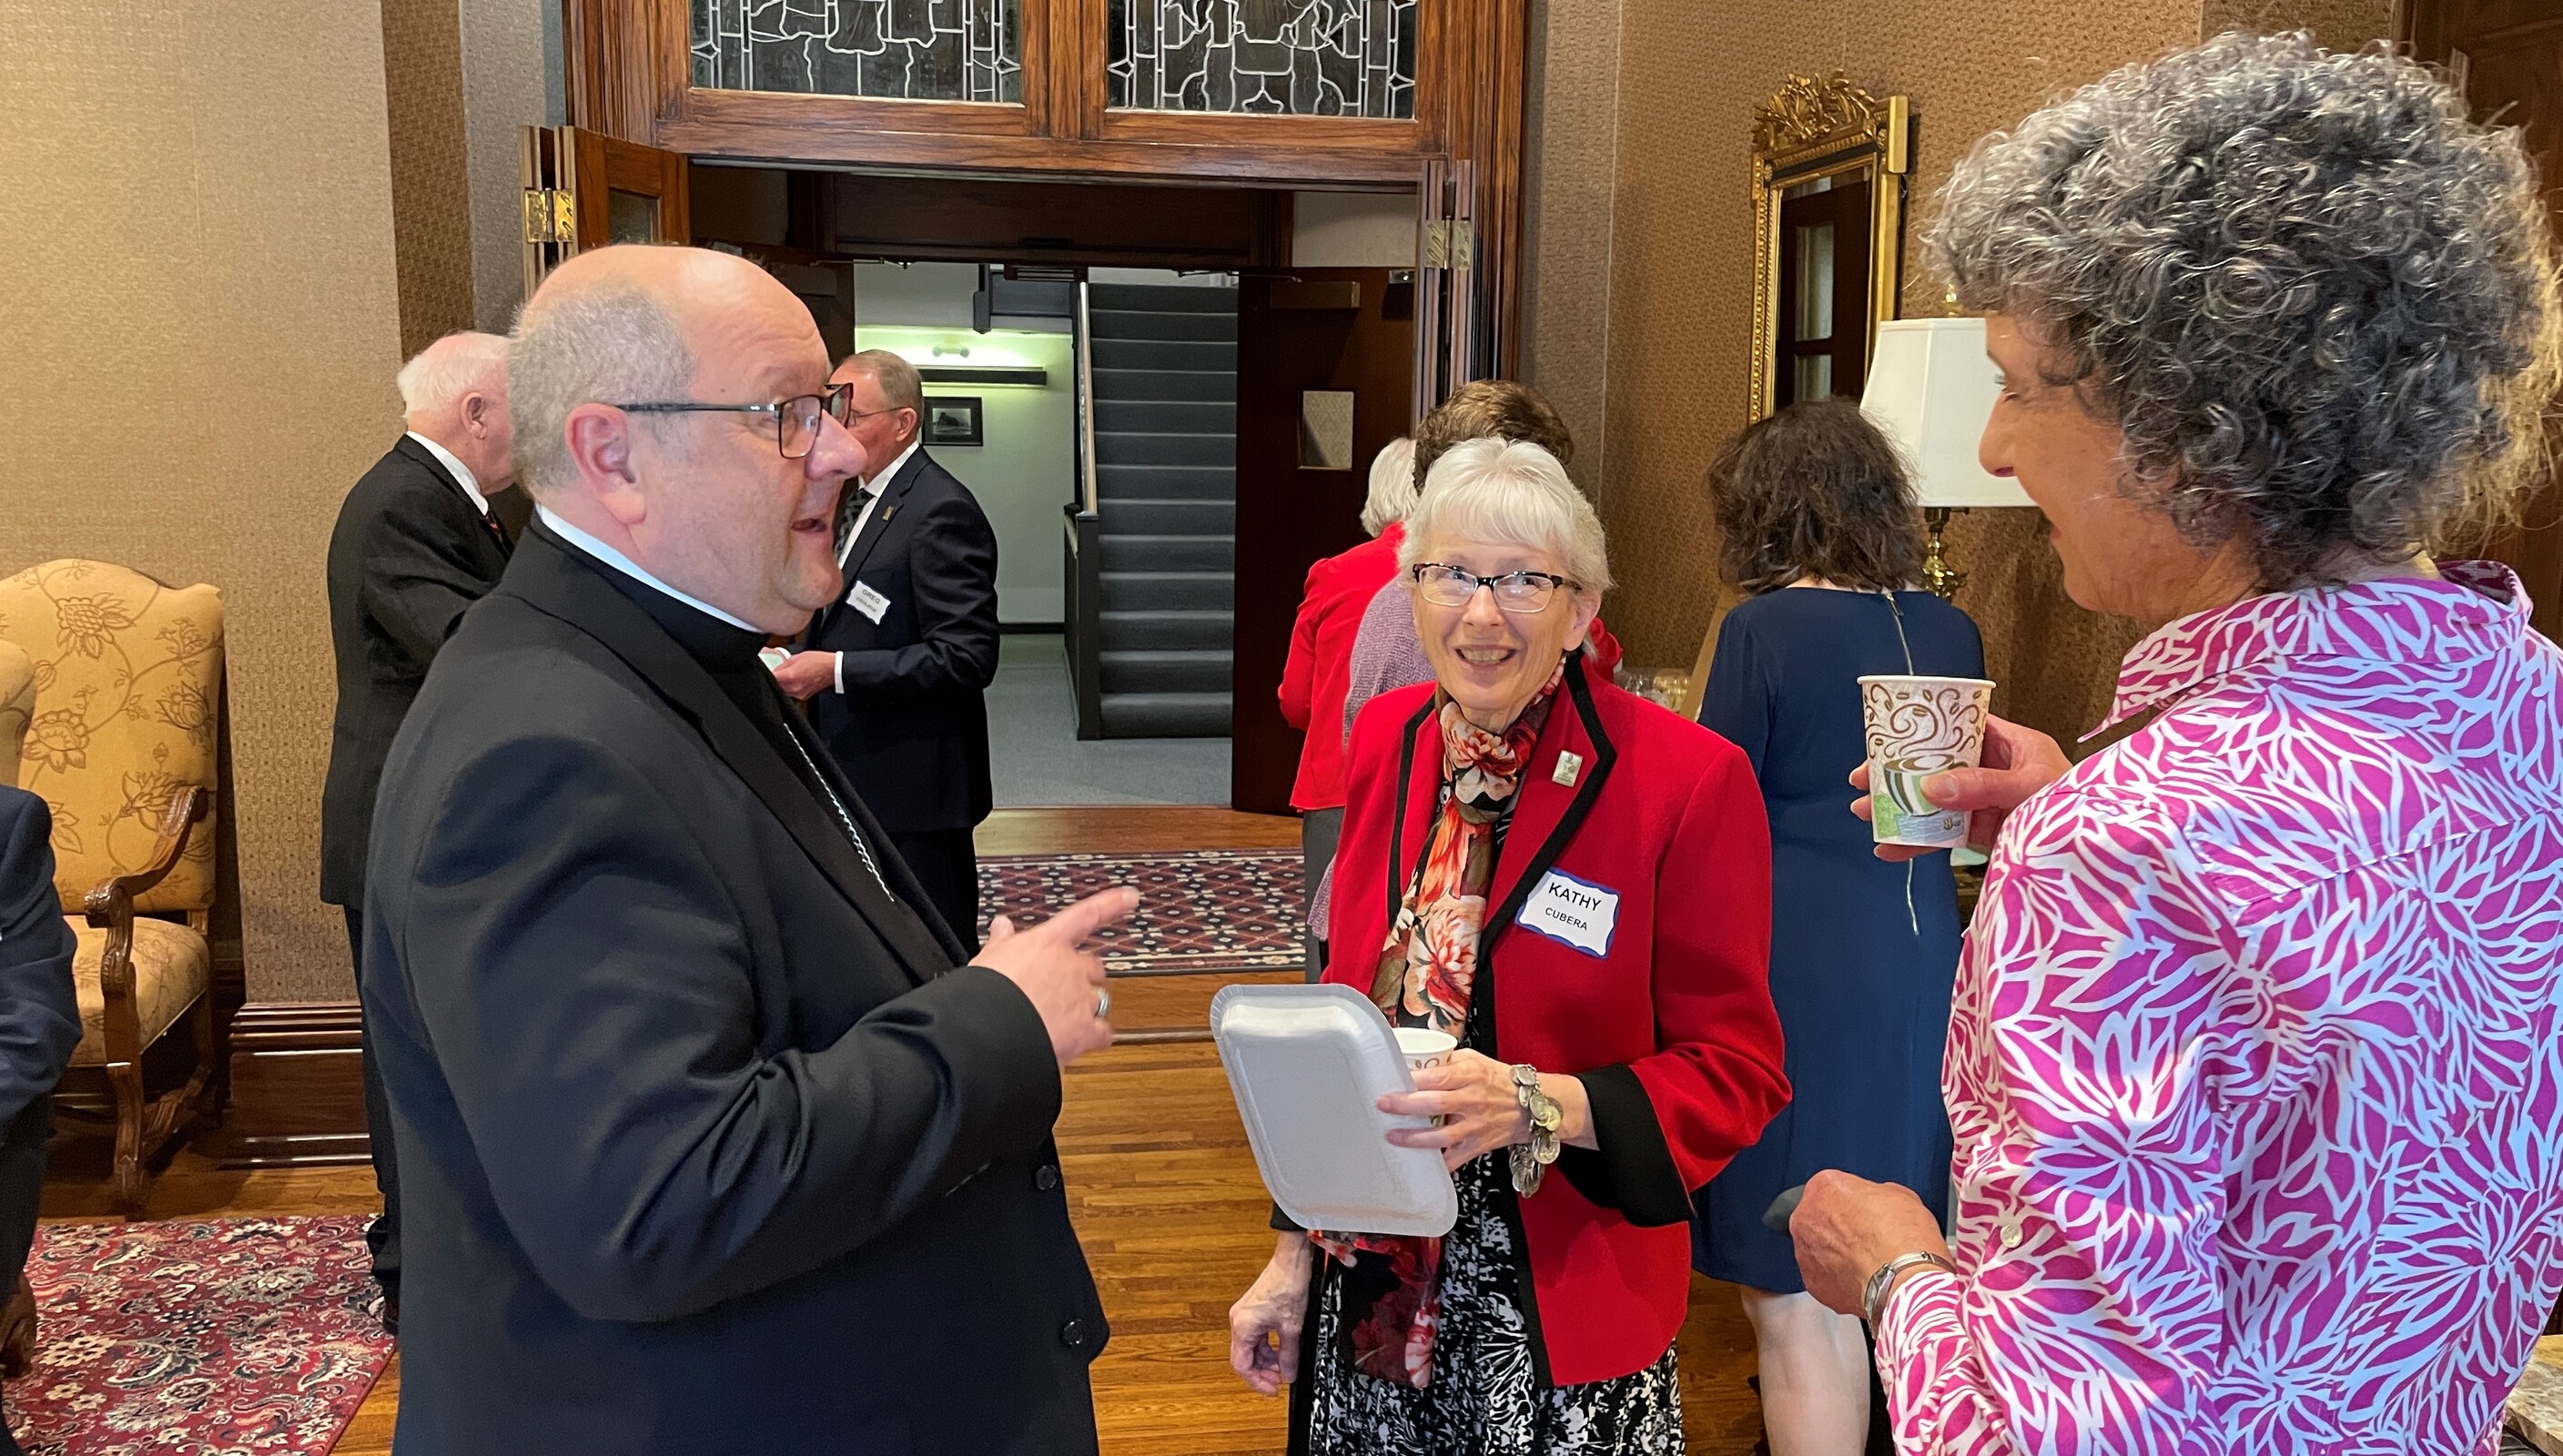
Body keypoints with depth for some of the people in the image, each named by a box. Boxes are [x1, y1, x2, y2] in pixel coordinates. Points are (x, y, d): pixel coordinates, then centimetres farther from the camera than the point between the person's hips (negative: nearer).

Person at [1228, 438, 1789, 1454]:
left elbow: (1735, 1070, -10)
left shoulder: (1687, 778, -16)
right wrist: (1295, 1254, 10)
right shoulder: (1389, 738, 0)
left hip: (1560, 1303, -4)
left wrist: (1538, 1106, -26)